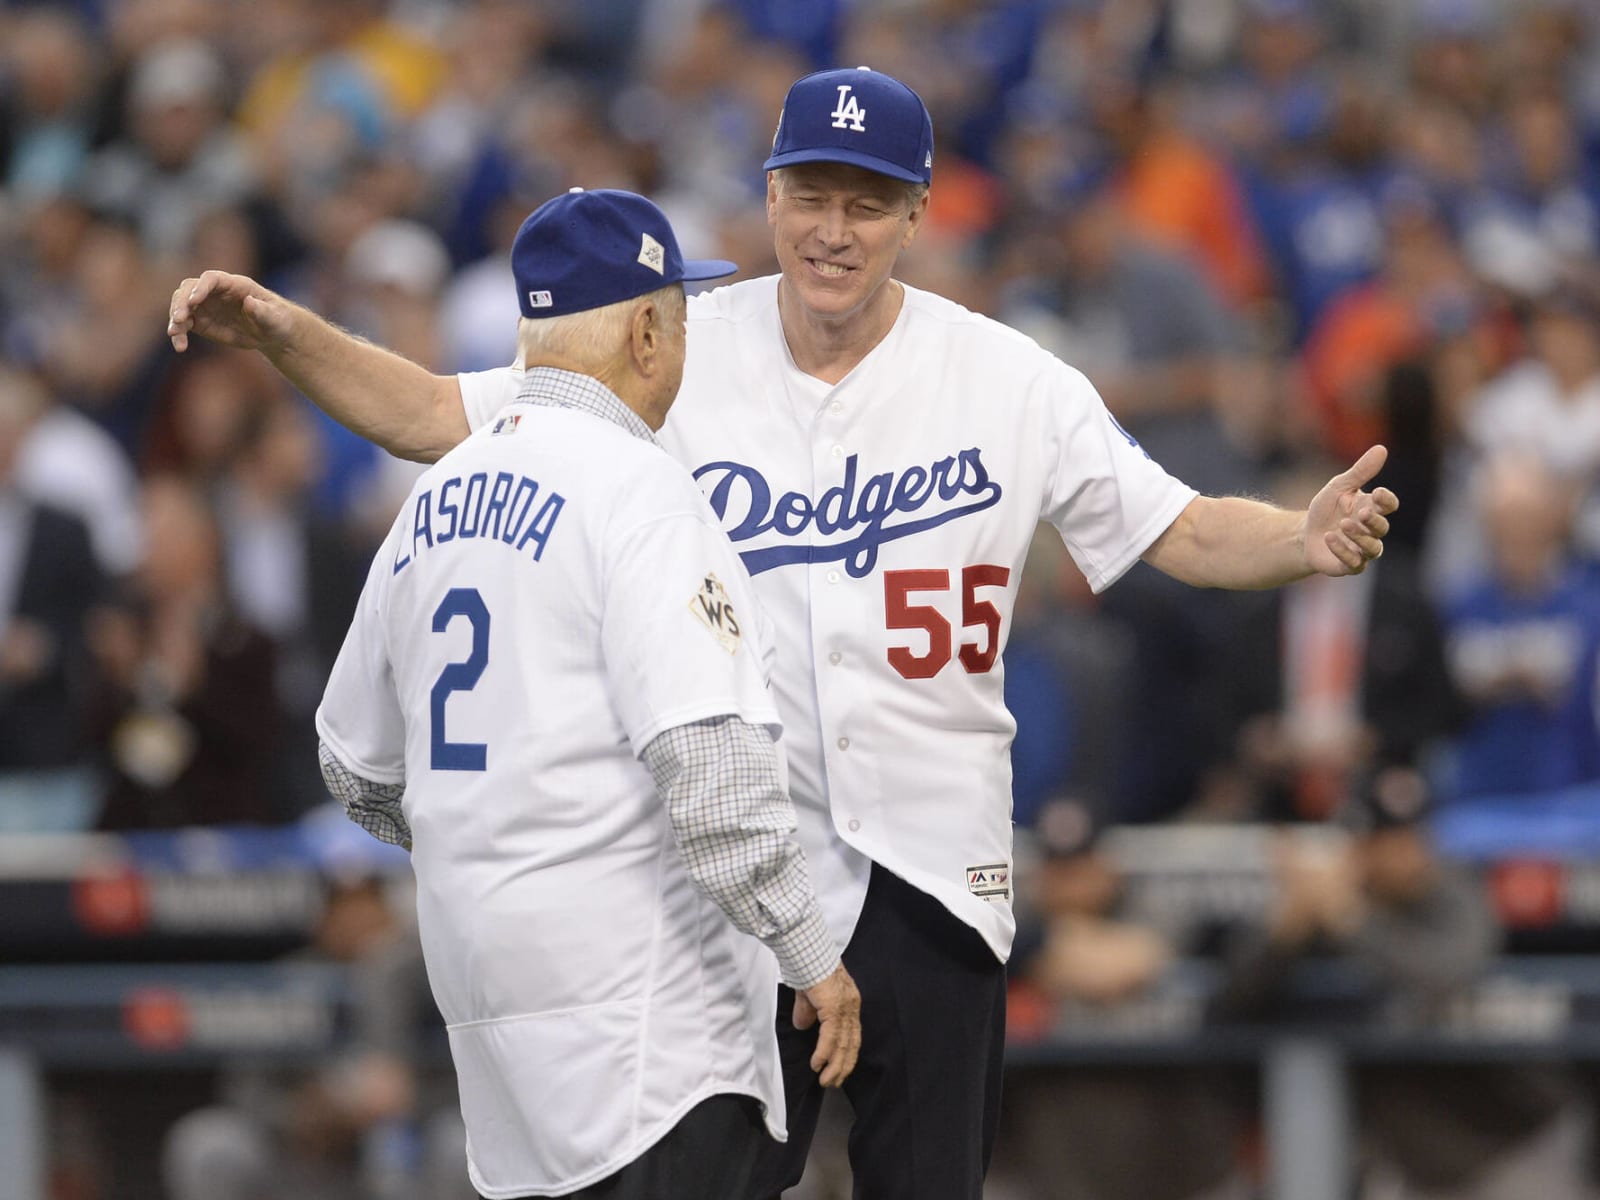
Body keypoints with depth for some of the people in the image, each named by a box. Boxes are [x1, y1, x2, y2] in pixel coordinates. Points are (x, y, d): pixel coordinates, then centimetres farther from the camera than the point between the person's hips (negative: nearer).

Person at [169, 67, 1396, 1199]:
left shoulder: (1006, 379, -1)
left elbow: (1179, 530, 0)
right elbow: (438, 416, 2)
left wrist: (1304, 542, -20)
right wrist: (280, 331, -12)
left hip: (931, 867, 0)